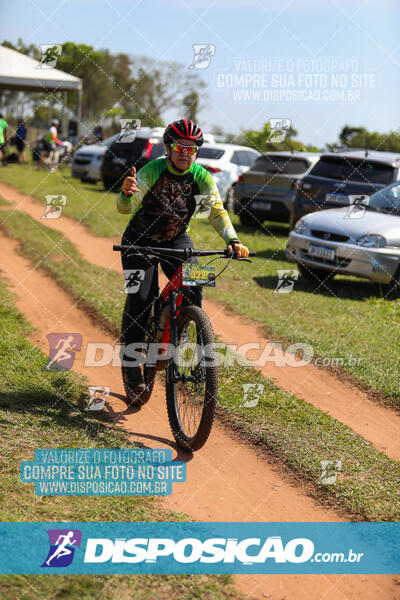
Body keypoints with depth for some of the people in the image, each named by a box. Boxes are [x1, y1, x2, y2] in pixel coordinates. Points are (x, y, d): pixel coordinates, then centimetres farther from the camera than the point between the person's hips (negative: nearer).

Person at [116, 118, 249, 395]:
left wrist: (233, 240, -33)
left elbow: (217, 211, -15)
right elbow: (126, 208, -27)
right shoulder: (152, 171, -21)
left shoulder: (202, 177, -13)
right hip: (140, 240, -3)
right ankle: (132, 366, 2)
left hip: (176, 240, 3)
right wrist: (127, 193, -51)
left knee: (193, 284, -22)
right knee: (141, 300, -13)